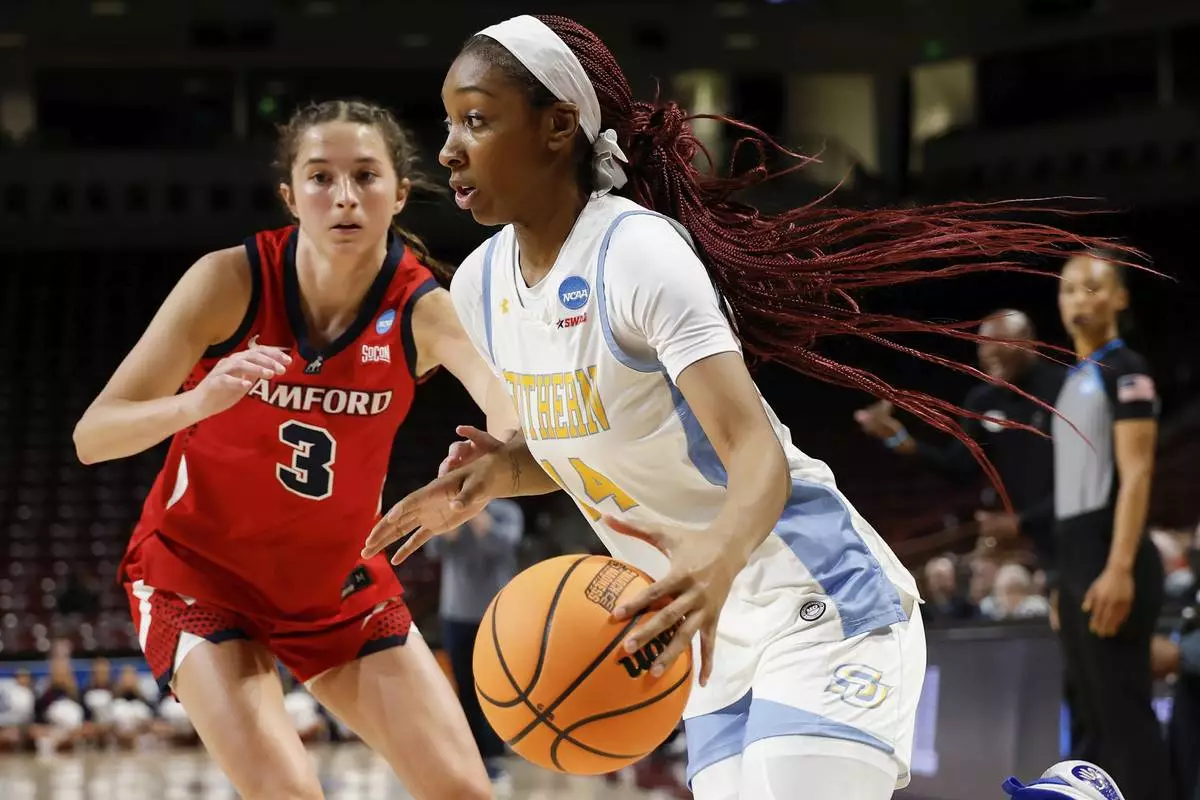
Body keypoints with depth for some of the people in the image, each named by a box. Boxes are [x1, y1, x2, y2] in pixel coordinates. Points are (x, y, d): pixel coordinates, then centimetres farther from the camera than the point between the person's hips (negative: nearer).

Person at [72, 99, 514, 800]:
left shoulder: (423, 310, -18)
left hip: (339, 583, 3)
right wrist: (199, 401, -45)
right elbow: (91, 436, -25)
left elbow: (517, 414, -37)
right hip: (199, 572, -3)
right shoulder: (232, 281, -22)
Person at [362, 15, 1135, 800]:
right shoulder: (480, 286, 3)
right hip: (721, 631, 8)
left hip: (815, 608, -8)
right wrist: (502, 472, -5)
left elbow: (757, 448, -30)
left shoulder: (637, 250, -20)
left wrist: (720, 555, -51)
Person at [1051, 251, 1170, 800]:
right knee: (1098, 720, 10)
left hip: (1109, 555, -10)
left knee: (1126, 715, -12)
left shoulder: (1125, 372, -6)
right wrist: (1068, 573, 17)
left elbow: (1136, 474, -16)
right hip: (1075, 555, 10)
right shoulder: (1075, 380, 20)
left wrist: (1119, 568, -26)